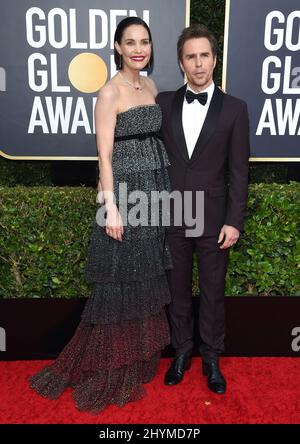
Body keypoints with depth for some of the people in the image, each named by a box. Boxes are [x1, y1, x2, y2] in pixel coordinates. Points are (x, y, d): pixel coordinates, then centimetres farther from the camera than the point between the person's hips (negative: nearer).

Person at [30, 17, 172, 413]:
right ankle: (111, 367, 21)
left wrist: (165, 190, 14)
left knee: (147, 276, 14)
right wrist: (111, 207, -18)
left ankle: (140, 356, 33)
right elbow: (105, 155, -13)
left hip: (156, 191, 8)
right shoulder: (110, 92, -8)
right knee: (121, 280, 2)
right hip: (126, 191, -7)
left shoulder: (151, 87, 13)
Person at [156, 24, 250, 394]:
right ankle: (181, 352, 34)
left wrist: (234, 221, -7)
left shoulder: (234, 108, -1)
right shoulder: (164, 102, 4)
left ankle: (211, 358, 31)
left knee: (213, 293, 11)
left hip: (213, 218, -1)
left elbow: (238, 171, -3)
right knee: (177, 290, 14)